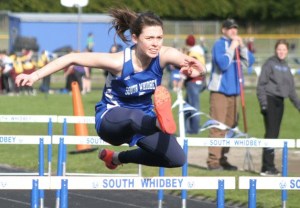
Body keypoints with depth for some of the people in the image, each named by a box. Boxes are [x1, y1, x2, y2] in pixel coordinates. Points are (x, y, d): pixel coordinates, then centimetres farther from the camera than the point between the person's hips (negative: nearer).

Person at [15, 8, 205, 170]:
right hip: (111, 118, -6)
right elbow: (73, 58, -22)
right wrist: (35, 76, -28)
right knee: (132, 116, -42)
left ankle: (118, 158, 14)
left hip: (144, 118, 6)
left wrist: (195, 70, -59)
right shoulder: (119, 62, -26)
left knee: (177, 159, -6)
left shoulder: (164, 55, -19)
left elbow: (199, 68, -33)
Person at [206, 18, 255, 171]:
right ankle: (213, 160, -12)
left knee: (229, 127, 8)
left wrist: (242, 46, -4)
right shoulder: (219, 44, -5)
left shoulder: (236, 44, 15)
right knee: (218, 127, -11)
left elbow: (249, 62, 7)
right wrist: (232, 48, -14)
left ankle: (222, 159, 13)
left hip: (233, 91, 7)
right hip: (219, 91, -7)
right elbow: (223, 64, -19)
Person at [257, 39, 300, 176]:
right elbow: (261, 84, -9)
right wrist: (263, 102, -16)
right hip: (270, 100, -7)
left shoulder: (286, 67, 15)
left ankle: (269, 166, 12)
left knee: (275, 134, 7)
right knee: (271, 133, -11)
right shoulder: (270, 63, -5)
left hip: (280, 102, 7)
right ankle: (267, 167, -11)